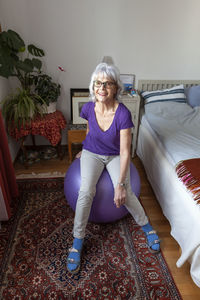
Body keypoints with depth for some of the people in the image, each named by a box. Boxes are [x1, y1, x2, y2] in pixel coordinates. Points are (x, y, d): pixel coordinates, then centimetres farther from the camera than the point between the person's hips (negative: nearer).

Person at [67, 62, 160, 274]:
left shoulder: (123, 114, -26)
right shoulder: (88, 108, -16)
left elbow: (125, 152, -25)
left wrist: (120, 184, -28)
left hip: (115, 155, -1)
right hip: (92, 153, 2)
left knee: (125, 193, -21)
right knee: (86, 191, -22)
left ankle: (147, 227, 10)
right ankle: (77, 242, -4)